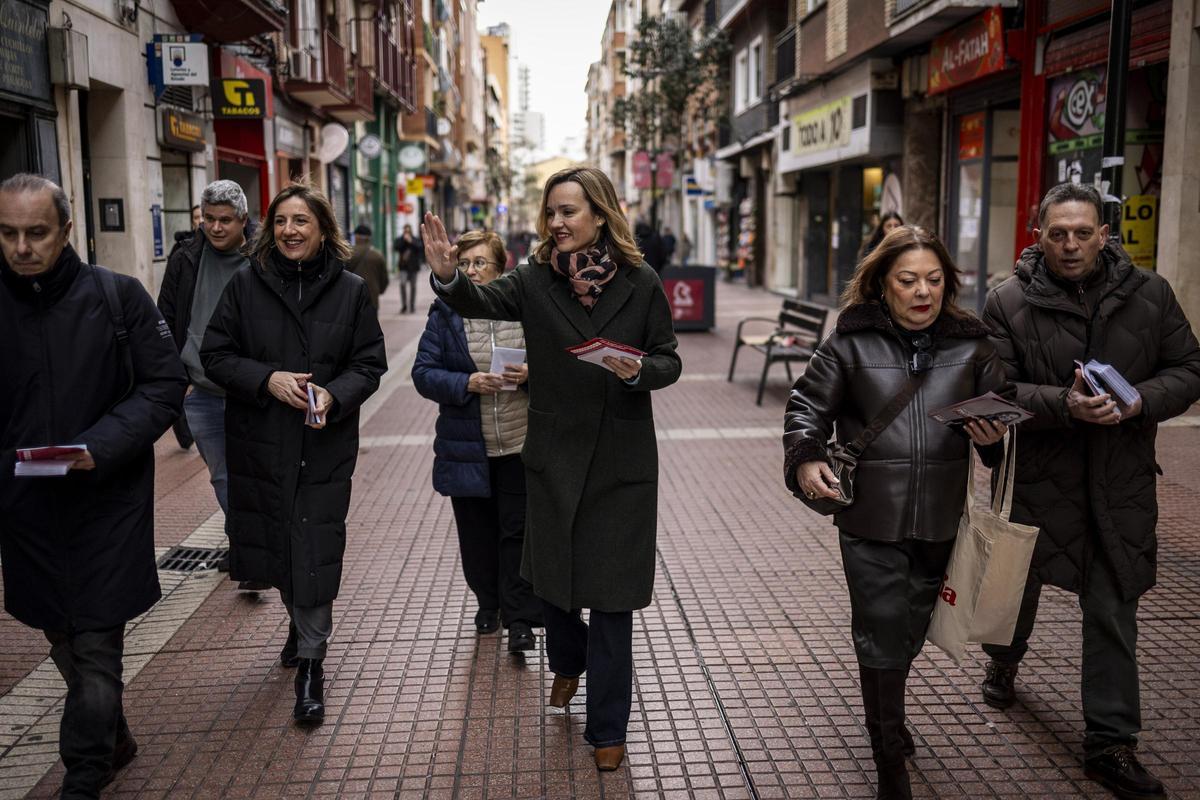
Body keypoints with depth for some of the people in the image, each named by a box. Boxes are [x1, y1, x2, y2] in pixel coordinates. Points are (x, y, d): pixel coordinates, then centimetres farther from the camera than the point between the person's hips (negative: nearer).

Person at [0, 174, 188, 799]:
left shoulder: (118, 296, -6)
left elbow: (166, 385, -6)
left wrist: (100, 446, -18)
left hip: (107, 502, -3)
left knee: (95, 648, 2)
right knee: (63, 640, 17)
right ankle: (114, 743, 39)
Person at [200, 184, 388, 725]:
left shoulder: (350, 290, 0)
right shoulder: (246, 284, 1)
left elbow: (370, 364, 1)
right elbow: (215, 354, 1)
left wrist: (333, 394, -18)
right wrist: (268, 379, -16)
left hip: (324, 445, -1)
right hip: (259, 442, 2)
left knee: (315, 553, -4)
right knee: (274, 542, 14)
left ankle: (310, 662, 10)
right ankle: (299, 621, 42)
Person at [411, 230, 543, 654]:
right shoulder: (444, 314, 0)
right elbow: (423, 372, -3)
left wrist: (532, 374, -16)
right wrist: (467, 383, -20)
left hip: (521, 445, -1)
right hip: (467, 447, 1)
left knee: (518, 531, 1)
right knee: (477, 532, 13)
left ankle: (519, 619, 8)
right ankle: (488, 603, 33)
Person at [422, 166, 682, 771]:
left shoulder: (640, 283, -6)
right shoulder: (536, 280, -5)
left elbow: (669, 362, 0)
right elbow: (481, 302, -21)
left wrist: (639, 371, -21)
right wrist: (446, 274, -40)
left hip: (622, 460, -2)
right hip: (554, 454, 2)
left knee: (611, 592, 4)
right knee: (551, 575, 18)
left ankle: (607, 727, 21)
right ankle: (568, 660, 52)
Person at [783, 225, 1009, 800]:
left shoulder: (971, 343, 5)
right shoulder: (851, 341, -2)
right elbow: (808, 405, 2)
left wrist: (995, 436, -12)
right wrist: (806, 459, -15)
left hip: (940, 520, 3)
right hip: (871, 518, -3)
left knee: (910, 633, 19)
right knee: (882, 638, 0)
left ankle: (886, 716, 48)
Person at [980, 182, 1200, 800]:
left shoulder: (1150, 295, 0)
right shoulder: (1009, 302, -8)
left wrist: (1140, 401, -17)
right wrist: (1065, 405, -28)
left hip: (1120, 485, 1)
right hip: (1036, 477, -1)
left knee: (1113, 613, 5)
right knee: (1019, 583, 20)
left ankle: (1110, 743, 17)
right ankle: (1003, 663, 51)